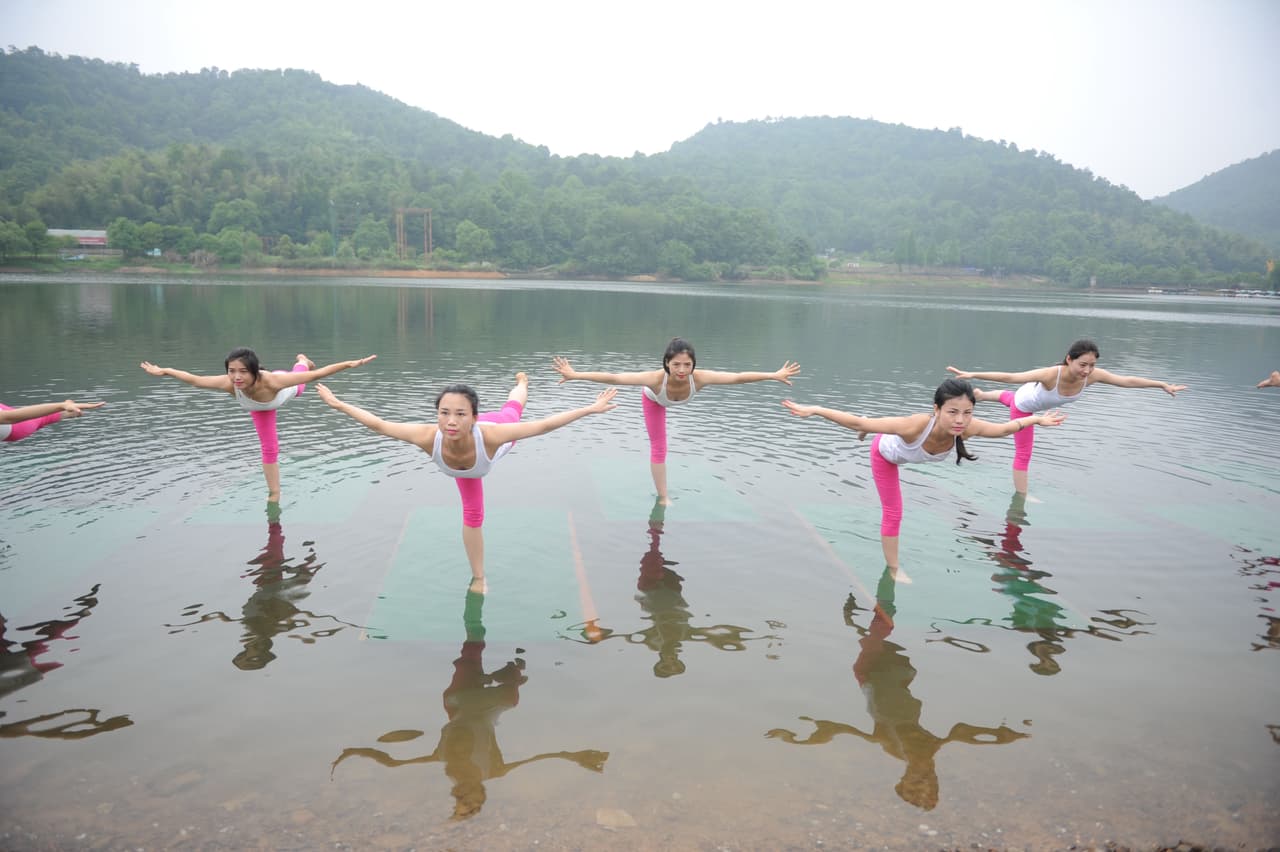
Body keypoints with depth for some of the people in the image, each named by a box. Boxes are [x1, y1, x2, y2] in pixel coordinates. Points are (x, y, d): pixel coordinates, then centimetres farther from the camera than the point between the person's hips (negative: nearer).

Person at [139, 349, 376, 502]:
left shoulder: (273, 381, -53)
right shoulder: (228, 384, -45)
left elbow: (316, 374, -52)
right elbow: (194, 379, -26)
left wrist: (350, 364, -59)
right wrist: (163, 371, -13)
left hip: (285, 389, -2)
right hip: (260, 406, 2)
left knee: (302, 380, 35)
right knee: (269, 448, 8)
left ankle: (302, 360, 72)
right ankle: (274, 494, 28)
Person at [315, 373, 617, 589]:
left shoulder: (491, 435, -53)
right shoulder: (429, 437, -49)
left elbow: (542, 425, -46)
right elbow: (378, 424, -34)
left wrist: (591, 409, -46)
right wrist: (338, 404, -26)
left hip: (498, 428, -1)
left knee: (511, 411, 36)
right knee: (472, 515, 10)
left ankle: (521, 382, 73)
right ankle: (479, 578, 34)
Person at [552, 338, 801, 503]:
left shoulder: (699, 378, -47)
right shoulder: (656, 378, -51)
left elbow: (738, 377, -39)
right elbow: (613, 377, -51)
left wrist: (774, 375, -36)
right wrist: (576, 375, -55)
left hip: (674, 392, 2)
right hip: (654, 399, -2)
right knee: (659, 448, 2)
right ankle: (663, 498, 18)